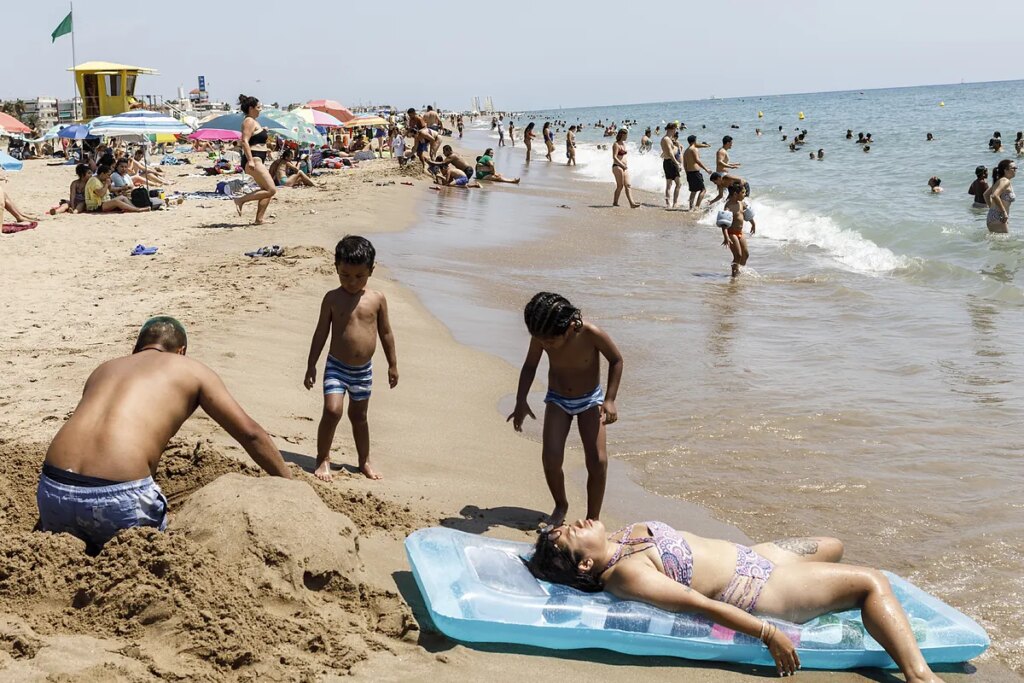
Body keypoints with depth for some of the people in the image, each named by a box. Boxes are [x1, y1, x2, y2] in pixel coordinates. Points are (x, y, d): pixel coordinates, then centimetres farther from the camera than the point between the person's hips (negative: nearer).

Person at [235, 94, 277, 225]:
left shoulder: (253, 121, 20)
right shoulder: (249, 121, -11)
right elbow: (245, 141, -21)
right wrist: (250, 160, -27)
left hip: (258, 161, 11)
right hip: (254, 160, -11)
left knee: (266, 190, 10)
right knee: (271, 190, -14)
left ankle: (259, 219, 8)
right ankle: (241, 200, -10)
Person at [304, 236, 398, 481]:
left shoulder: (377, 299, -3)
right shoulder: (332, 298, -6)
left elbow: (385, 332, 6)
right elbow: (321, 333, -1)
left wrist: (393, 364, 9)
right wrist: (311, 366, -1)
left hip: (363, 369, 2)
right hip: (336, 367, -2)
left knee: (359, 416, 16)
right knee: (332, 410, -17)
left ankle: (364, 461, 31)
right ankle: (323, 459, -1)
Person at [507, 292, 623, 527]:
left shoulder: (591, 334, -30)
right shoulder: (541, 336, -22)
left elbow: (616, 360, -12)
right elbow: (530, 366, -2)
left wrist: (609, 400, -18)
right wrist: (521, 401, -9)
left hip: (590, 401, -2)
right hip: (557, 400, 2)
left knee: (598, 461, -14)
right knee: (550, 459, -14)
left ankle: (593, 519, 2)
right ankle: (560, 505, 13)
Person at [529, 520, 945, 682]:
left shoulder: (627, 535, 0)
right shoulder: (625, 574, -27)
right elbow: (696, 603, -30)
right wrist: (767, 633, -31)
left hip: (750, 556, 10)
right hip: (755, 590, -10)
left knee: (832, 548, 29)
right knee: (871, 582, -9)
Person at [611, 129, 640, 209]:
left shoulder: (623, 143, 16)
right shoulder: (616, 144, -11)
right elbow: (614, 157, -18)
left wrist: (625, 166, 15)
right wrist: (622, 165, -21)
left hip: (624, 167, 9)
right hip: (617, 166, -9)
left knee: (627, 185, 0)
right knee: (620, 185, -6)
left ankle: (632, 203, -6)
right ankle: (615, 202, 5)